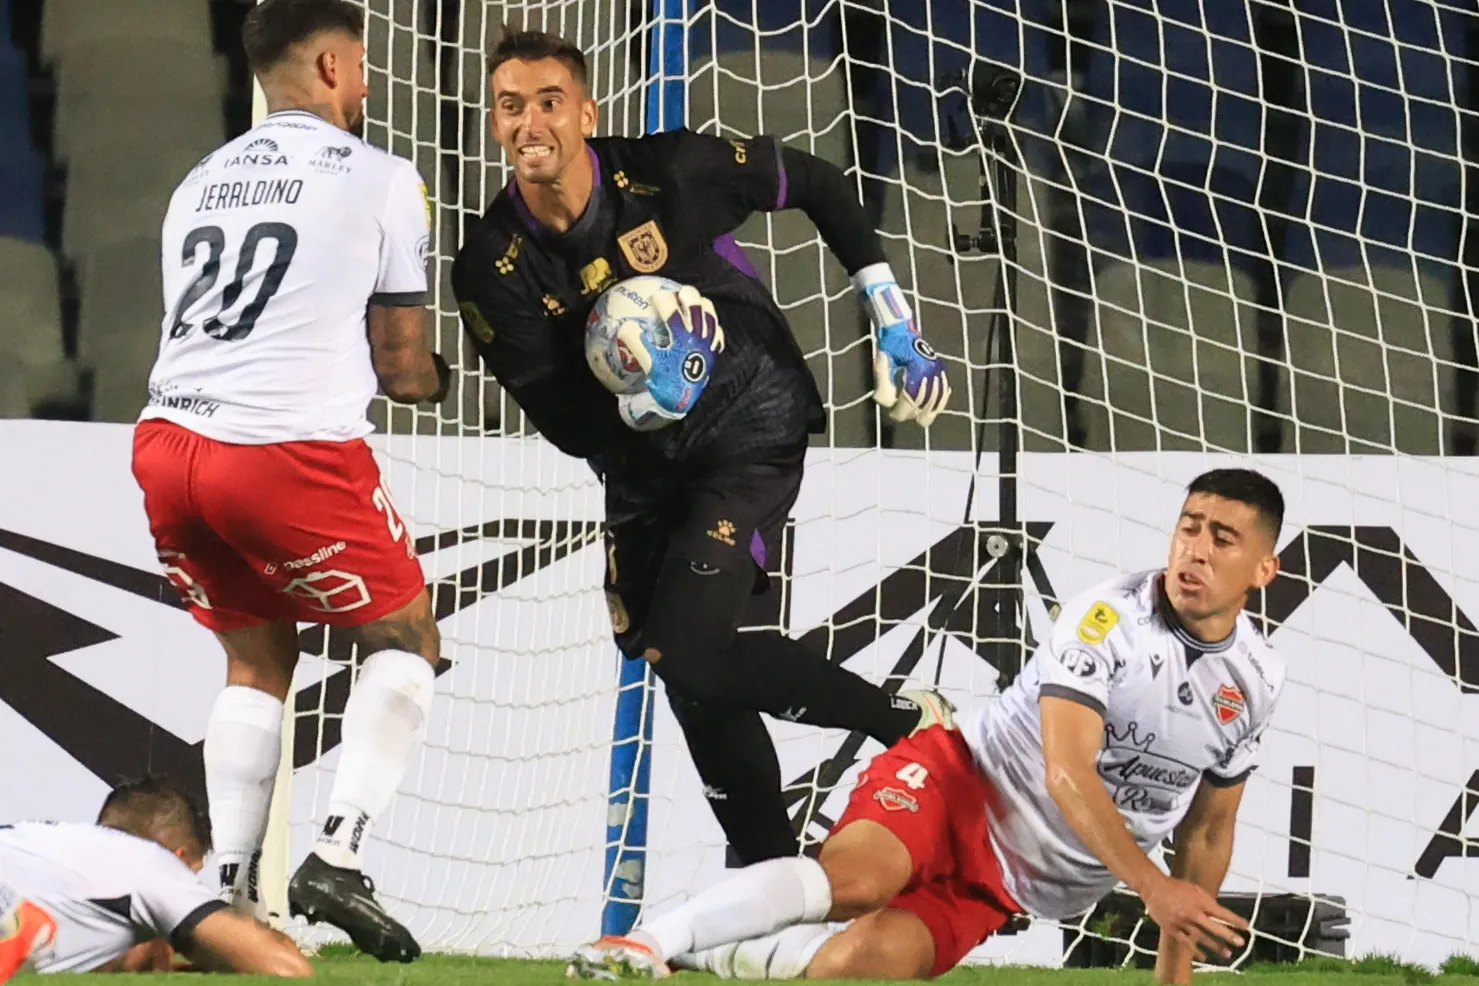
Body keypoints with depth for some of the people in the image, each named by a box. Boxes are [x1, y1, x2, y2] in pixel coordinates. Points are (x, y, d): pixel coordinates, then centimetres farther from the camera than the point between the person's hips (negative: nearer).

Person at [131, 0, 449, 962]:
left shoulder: (199, 184, 22)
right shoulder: (381, 179, 4)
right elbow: (400, 365, 6)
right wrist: (440, 375, 28)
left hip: (169, 441, 6)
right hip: (292, 451, -6)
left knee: (257, 658, 23)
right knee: (405, 640, 13)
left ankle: (228, 885, 12)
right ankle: (339, 856, -4)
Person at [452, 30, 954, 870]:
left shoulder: (669, 172, -18)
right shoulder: (494, 267, -12)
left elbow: (818, 185, -1)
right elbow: (564, 425, -13)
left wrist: (893, 319, -2)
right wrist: (644, 405, -34)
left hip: (751, 428, -5)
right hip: (642, 466, 5)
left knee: (690, 651, -21)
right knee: (692, 684, 6)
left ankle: (908, 719, -3)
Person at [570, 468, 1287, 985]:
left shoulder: (1256, 682, 2)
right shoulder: (1112, 616, -15)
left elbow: (1208, 830, 16)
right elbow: (1067, 771, -23)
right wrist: (1151, 886, -32)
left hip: (1014, 884, 4)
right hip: (959, 782, -4)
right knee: (857, 876, -37)